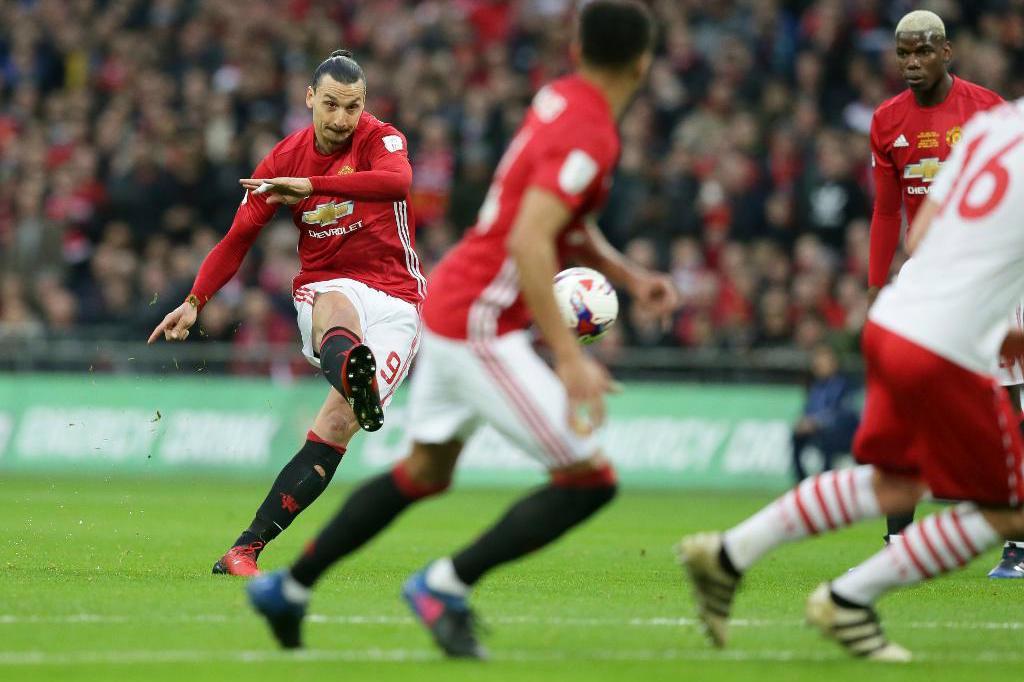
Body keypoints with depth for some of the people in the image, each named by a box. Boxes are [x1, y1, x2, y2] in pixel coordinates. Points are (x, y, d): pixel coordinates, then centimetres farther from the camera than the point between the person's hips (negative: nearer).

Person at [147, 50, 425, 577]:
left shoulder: (379, 139, -5)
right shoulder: (285, 159, 4)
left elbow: (398, 180, -29)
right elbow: (238, 238, 7)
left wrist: (311, 186, -35)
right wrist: (194, 302, -5)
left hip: (394, 301, -1)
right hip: (327, 288, 1)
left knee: (339, 423, -17)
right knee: (336, 310, -39)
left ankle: (248, 546, -17)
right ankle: (352, 373, -77)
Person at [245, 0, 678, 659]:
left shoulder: (559, 98, 8)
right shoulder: (588, 136, -20)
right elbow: (527, 243, -29)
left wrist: (629, 275, 17)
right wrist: (570, 357, -31)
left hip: (449, 305, 10)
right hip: (483, 325, -10)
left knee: (426, 471, 25)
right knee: (592, 480, -6)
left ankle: (288, 588, 31)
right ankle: (447, 585, -4)